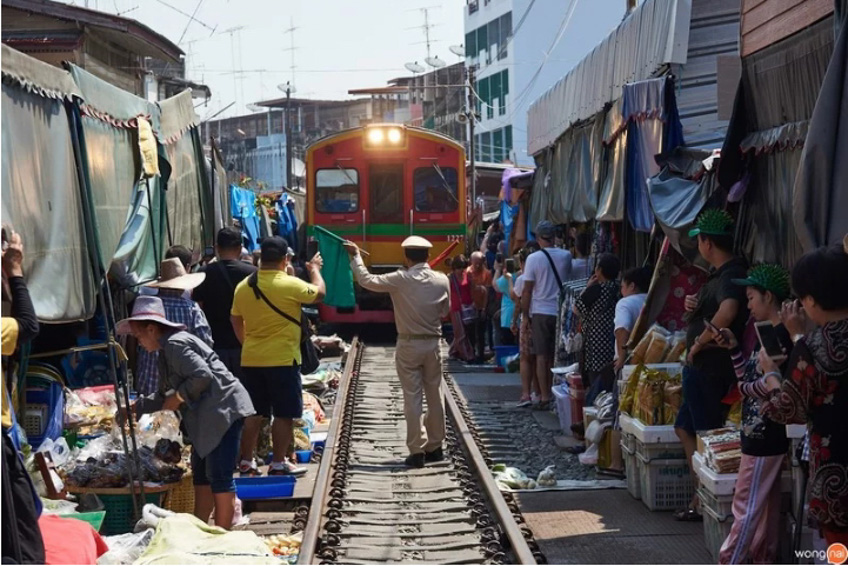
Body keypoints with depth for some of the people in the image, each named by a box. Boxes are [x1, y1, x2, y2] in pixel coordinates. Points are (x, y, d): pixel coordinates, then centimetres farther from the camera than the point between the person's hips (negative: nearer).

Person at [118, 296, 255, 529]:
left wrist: (179, 397, -12)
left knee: (219, 477, -8)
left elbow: (202, 376, -24)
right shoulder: (168, 349, 20)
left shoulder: (176, 345, -14)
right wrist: (136, 407, 26)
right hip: (207, 416, 11)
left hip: (223, 411, -11)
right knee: (201, 475, 15)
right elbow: (165, 394, 29)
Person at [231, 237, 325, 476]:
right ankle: (279, 463, 6)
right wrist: (315, 269, 17)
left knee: (253, 413, 13)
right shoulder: (290, 285, -15)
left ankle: (246, 461, 17)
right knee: (284, 414, 3)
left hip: (251, 360, 6)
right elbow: (319, 293, 0)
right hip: (283, 359, -6)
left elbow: (235, 320, 13)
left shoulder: (243, 286, 3)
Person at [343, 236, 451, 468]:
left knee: (412, 397, 0)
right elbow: (445, 311, 9)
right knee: (435, 395, 12)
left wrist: (356, 256, 6)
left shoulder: (400, 279, -11)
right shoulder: (442, 280, -2)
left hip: (409, 345, -3)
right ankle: (435, 447, 20)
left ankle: (417, 451, 0)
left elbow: (367, 281, -6)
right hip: (433, 344, 3)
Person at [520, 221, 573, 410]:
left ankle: (545, 398, -1)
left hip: (540, 312, -3)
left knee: (542, 356, 2)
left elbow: (527, 290, -6)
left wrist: (525, 313, 3)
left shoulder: (533, 258, -8)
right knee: (558, 356, 11)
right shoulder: (566, 256, 0)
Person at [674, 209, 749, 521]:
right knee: (685, 427, 17)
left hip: (710, 367, -11)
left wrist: (699, 343, -28)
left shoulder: (730, 276, -20)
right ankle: (701, 499, 21)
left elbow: (727, 311, -41)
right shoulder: (720, 273, 13)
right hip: (699, 367, 11)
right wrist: (694, 306, 3)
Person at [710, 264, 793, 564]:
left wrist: (745, 389, -9)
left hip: (765, 435, -10)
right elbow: (749, 379, 17)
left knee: (747, 504, -5)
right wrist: (733, 348, 7)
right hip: (761, 433, 10)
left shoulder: (781, 336, -18)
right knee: (765, 504, 13)